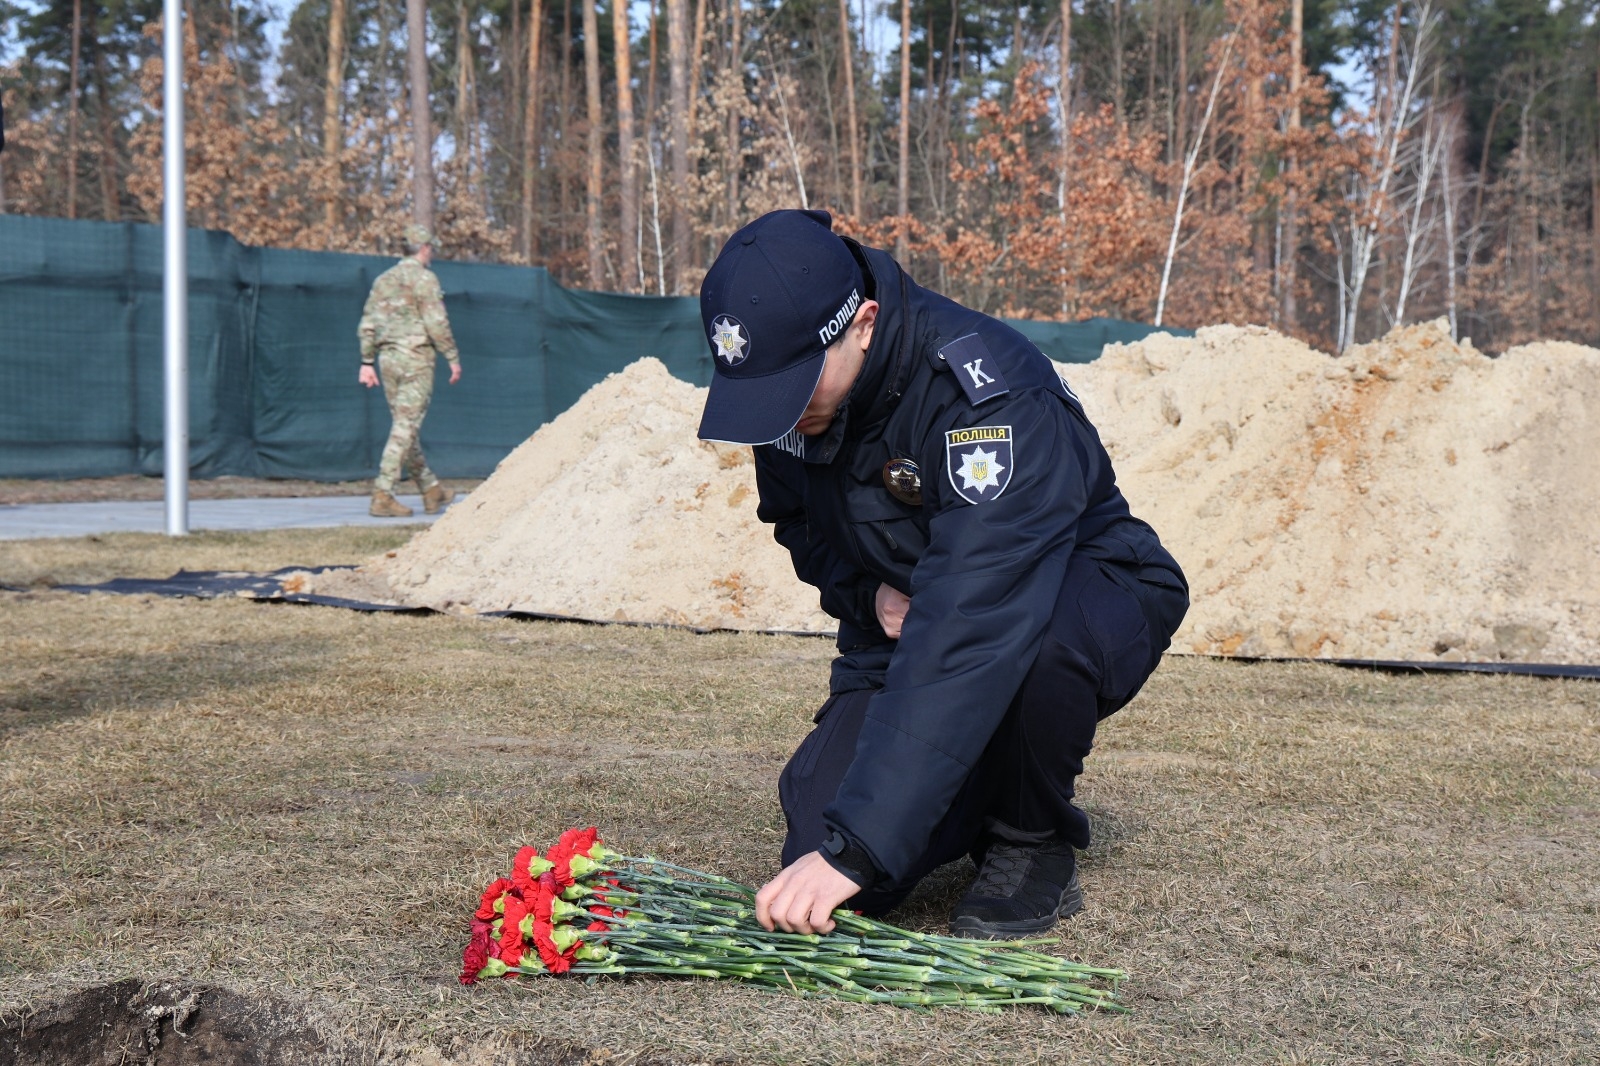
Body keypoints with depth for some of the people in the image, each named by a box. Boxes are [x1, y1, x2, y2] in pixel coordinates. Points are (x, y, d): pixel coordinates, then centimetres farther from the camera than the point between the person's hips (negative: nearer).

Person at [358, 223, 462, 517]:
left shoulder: (384, 279, 15)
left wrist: (367, 362, 16)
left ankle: (431, 489, 25)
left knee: (407, 425, 14)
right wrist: (453, 357, -7)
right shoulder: (423, 278, -8)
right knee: (405, 427, -8)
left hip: (388, 358, 8)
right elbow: (436, 323, -14)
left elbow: (367, 324, 14)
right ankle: (382, 496, -14)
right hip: (415, 359, -8)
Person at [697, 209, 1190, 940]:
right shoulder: (786, 377, -12)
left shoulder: (991, 400, -35)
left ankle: (1034, 847, -12)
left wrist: (855, 848, -48)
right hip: (904, 627, 5)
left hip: (1092, 601, -5)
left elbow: (967, 636, -44)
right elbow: (798, 523, 10)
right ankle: (992, 797, 15)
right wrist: (868, 592, -14)